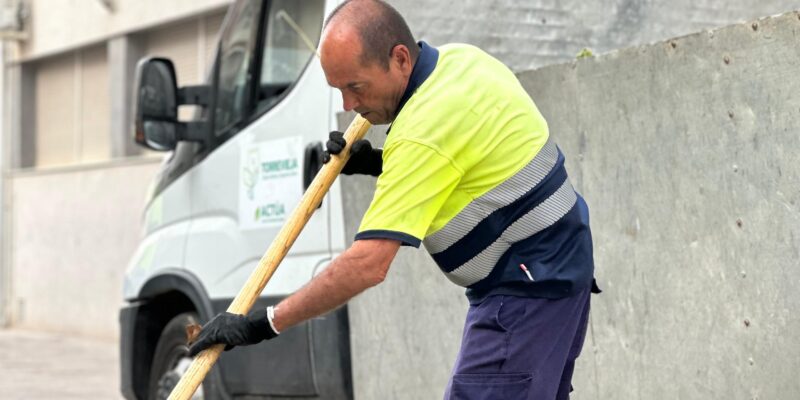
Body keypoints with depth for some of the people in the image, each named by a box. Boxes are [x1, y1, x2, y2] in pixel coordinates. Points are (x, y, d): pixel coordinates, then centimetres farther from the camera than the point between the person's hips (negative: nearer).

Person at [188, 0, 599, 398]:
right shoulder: (458, 58, 2)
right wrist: (380, 164, 4)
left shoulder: (426, 129, -25)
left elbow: (367, 265, -28)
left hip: (528, 285, -10)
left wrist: (261, 325, -24)